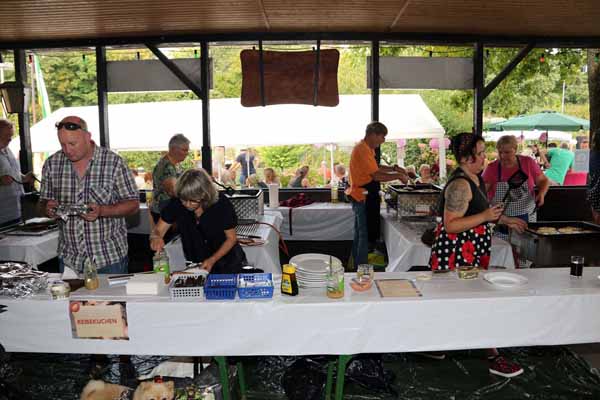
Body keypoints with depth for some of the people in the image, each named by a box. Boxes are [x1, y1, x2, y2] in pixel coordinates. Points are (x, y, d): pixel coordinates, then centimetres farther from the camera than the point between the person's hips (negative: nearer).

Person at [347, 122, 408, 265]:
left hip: (361, 198, 11)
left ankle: (357, 265, 27)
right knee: (364, 235, -5)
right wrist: (398, 176, -13)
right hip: (363, 198, -11)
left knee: (359, 233, 17)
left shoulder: (365, 148, 12)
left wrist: (394, 168, 10)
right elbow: (376, 175, -23)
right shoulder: (363, 150, -20)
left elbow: (376, 167, 22)